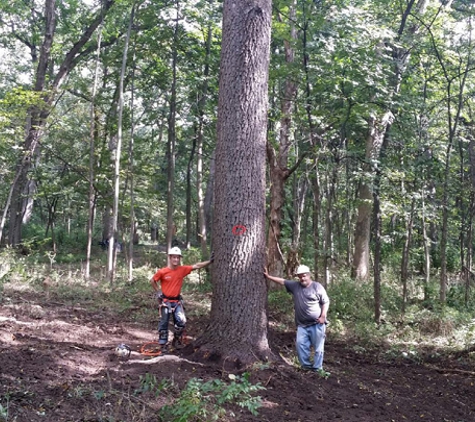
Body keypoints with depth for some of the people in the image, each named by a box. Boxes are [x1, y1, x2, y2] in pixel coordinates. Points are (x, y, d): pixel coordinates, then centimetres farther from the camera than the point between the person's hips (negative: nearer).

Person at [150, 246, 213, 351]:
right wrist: (158, 291, -1)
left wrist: (210, 261, -15)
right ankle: (163, 345, 15)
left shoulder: (183, 269, -6)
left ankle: (177, 340, 16)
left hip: (177, 301, 2)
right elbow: (152, 280, 3)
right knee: (164, 323, 3)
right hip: (165, 301, -2)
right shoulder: (162, 271, -12)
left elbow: (197, 266, -9)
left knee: (181, 322, -7)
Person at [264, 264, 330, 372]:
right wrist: (268, 276, 12)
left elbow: (326, 302, -3)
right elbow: (282, 281, 13)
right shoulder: (295, 286, 9)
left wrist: (323, 316, -11)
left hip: (317, 324, -5)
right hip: (302, 324, 5)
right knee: (300, 344, -2)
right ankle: (306, 365, 10)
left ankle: (317, 368, 7)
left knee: (318, 347, 0)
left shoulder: (317, 286, -4)